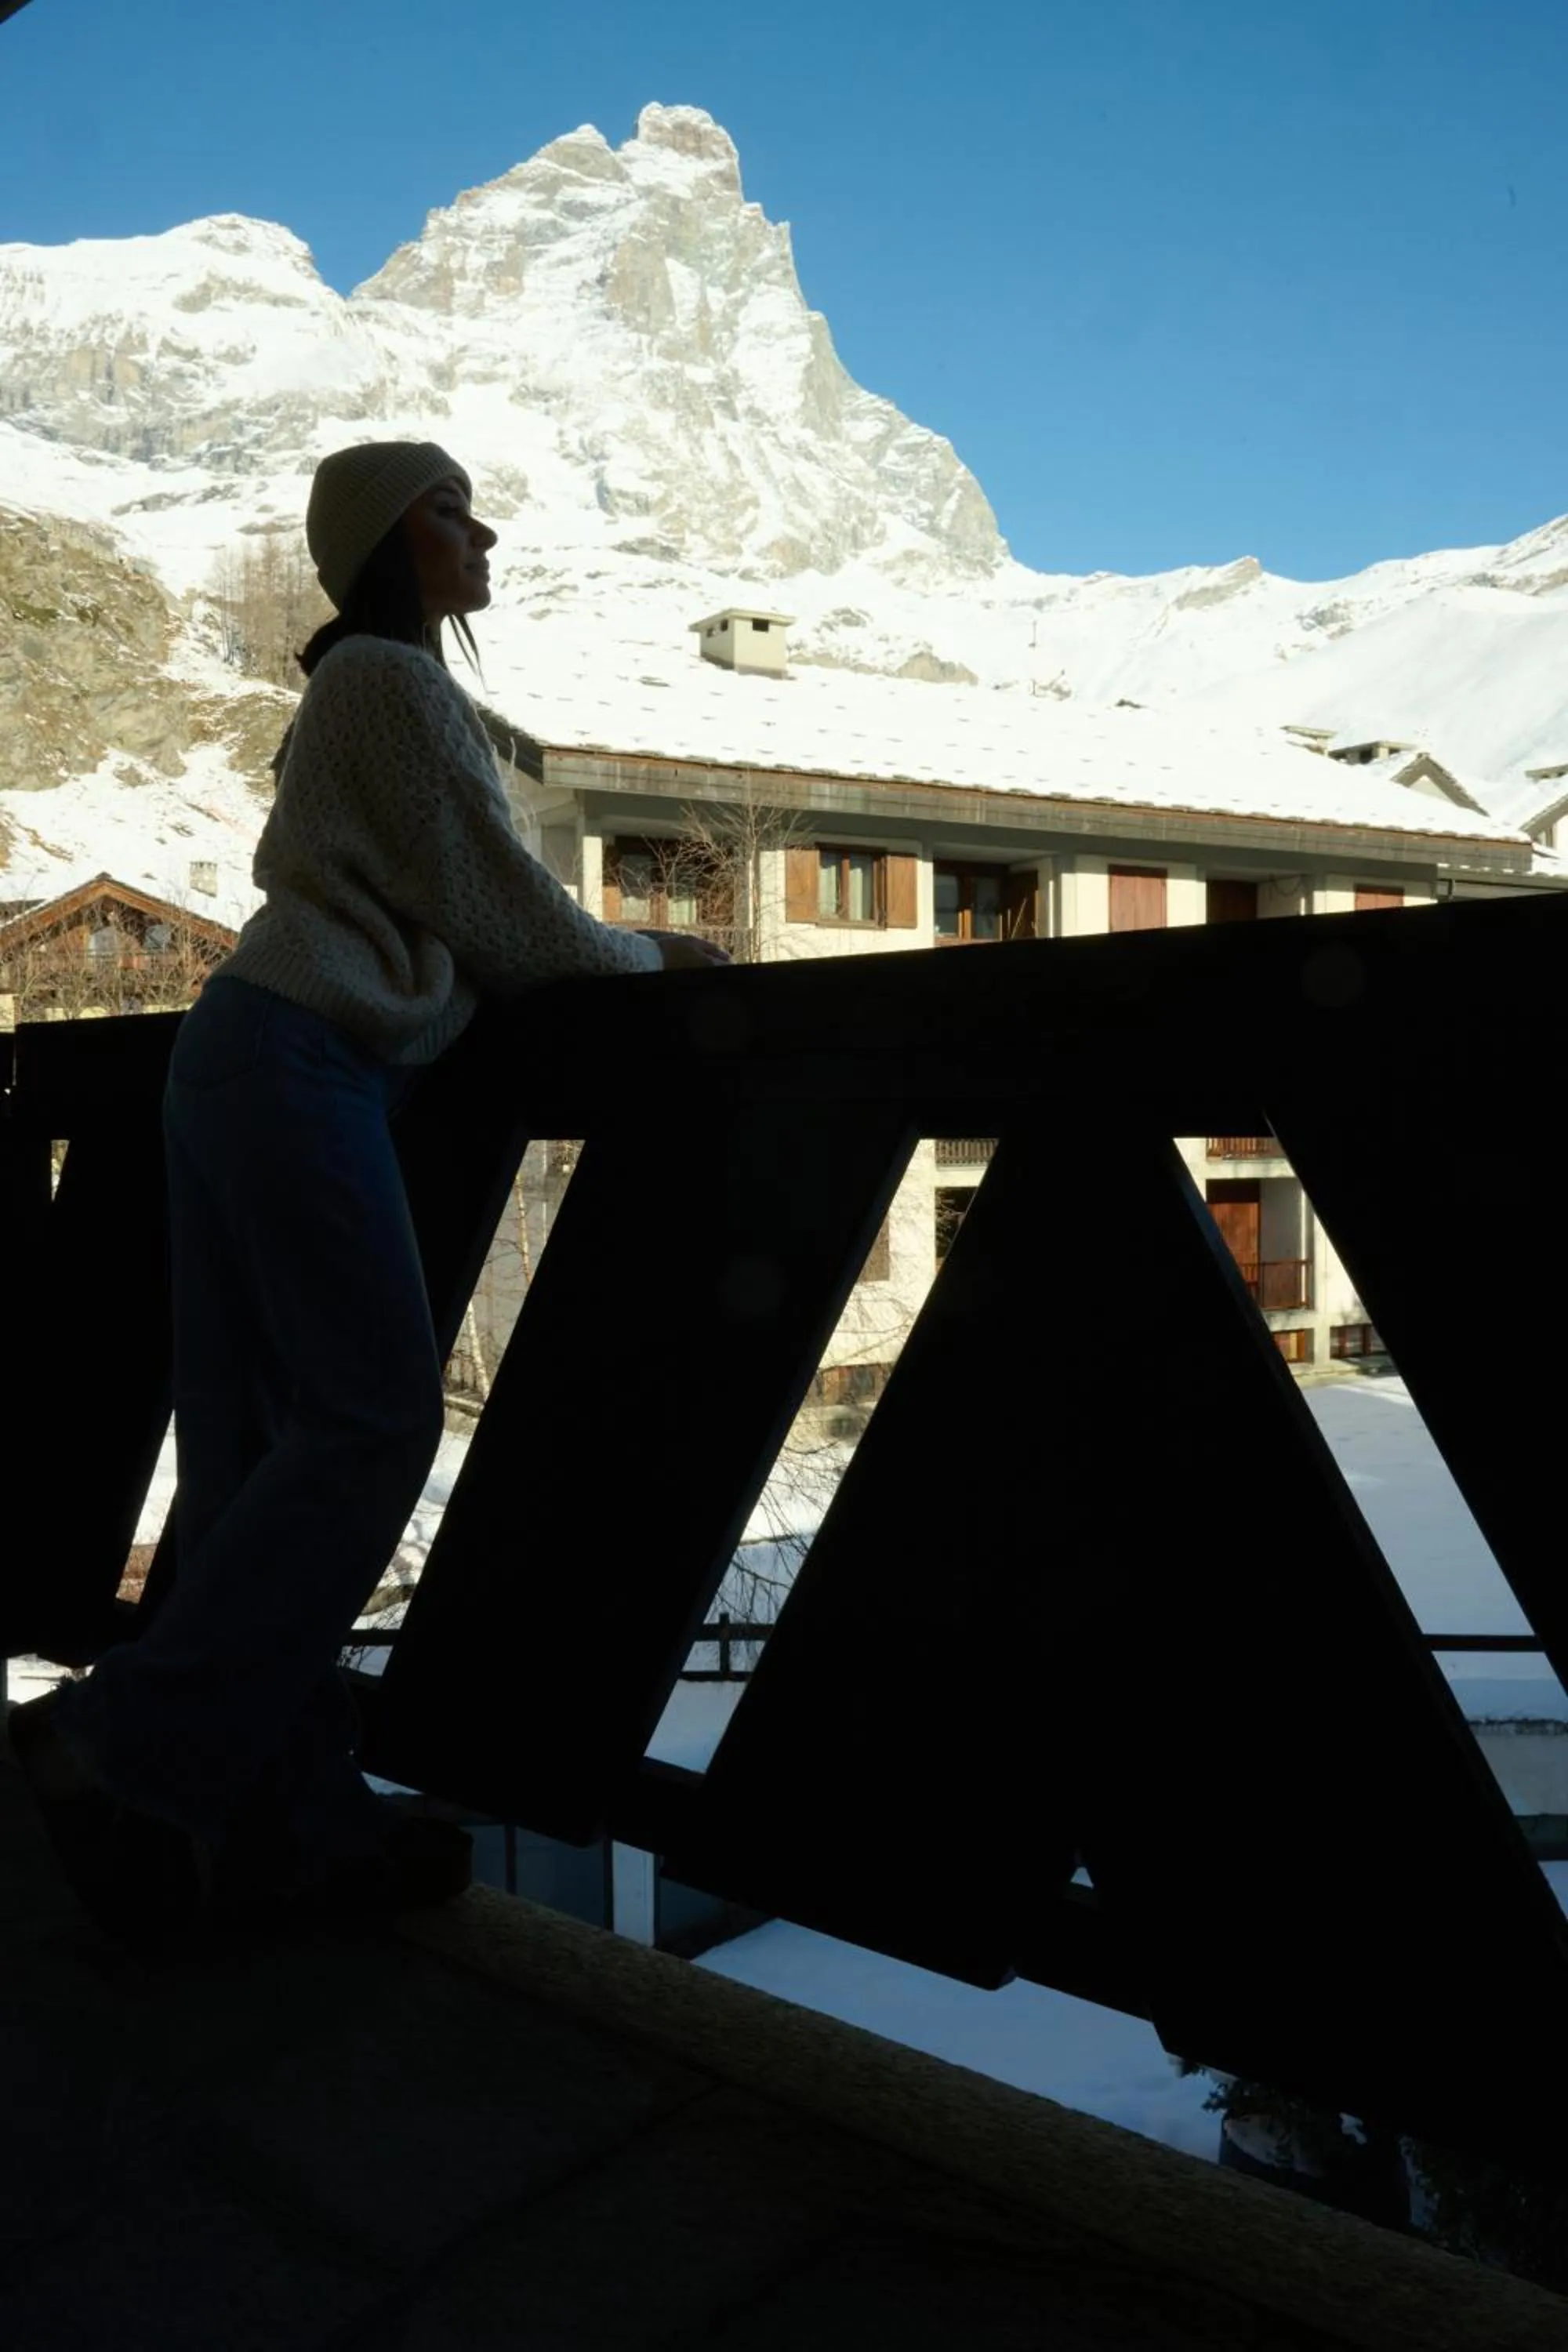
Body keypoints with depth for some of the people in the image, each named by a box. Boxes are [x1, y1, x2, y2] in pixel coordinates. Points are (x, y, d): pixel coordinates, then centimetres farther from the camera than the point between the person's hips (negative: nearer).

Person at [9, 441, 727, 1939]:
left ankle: (284, 1818, 5)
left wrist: (604, 951, 27)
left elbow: (439, 921, 28)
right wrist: (653, 958, 11)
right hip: (307, 1063, -10)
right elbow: (503, 914, -4)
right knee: (374, 1410, -13)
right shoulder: (400, 681, -2)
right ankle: (127, 1745, -12)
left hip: (242, 1054, 10)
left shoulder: (351, 686, 28)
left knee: (260, 1441, 3)